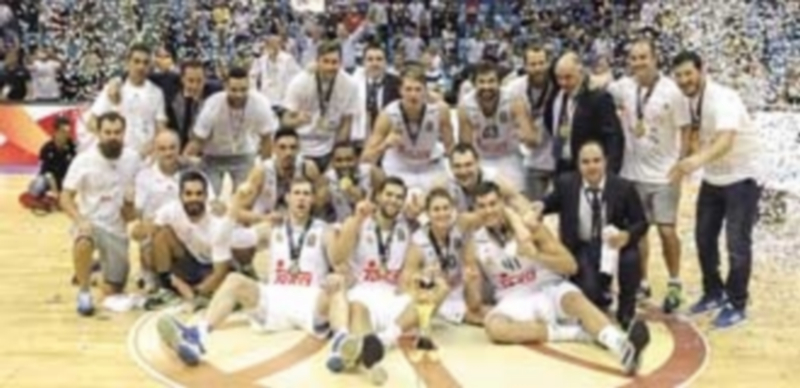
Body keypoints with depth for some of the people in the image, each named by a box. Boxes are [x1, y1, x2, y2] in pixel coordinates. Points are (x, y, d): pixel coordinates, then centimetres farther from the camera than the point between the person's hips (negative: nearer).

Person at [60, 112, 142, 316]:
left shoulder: (132, 158, -6)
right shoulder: (84, 160, -15)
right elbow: (66, 197, -15)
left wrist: (132, 208, -7)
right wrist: (80, 221, -32)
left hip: (117, 227, 3)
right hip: (89, 221, -3)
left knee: (114, 291, 6)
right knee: (83, 243, -41)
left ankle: (104, 266, 43)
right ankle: (84, 292, -16)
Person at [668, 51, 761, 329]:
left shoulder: (723, 98, -29)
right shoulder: (684, 100, -5)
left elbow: (726, 141, -45)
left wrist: (699, 159, -63)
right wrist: (683, 164, 1)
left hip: (741, 176, -7)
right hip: (712, 177, 7)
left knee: (737, 243, -6)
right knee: (704, 238, 11)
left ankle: (736, 305, 7)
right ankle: (714, 293, 28)